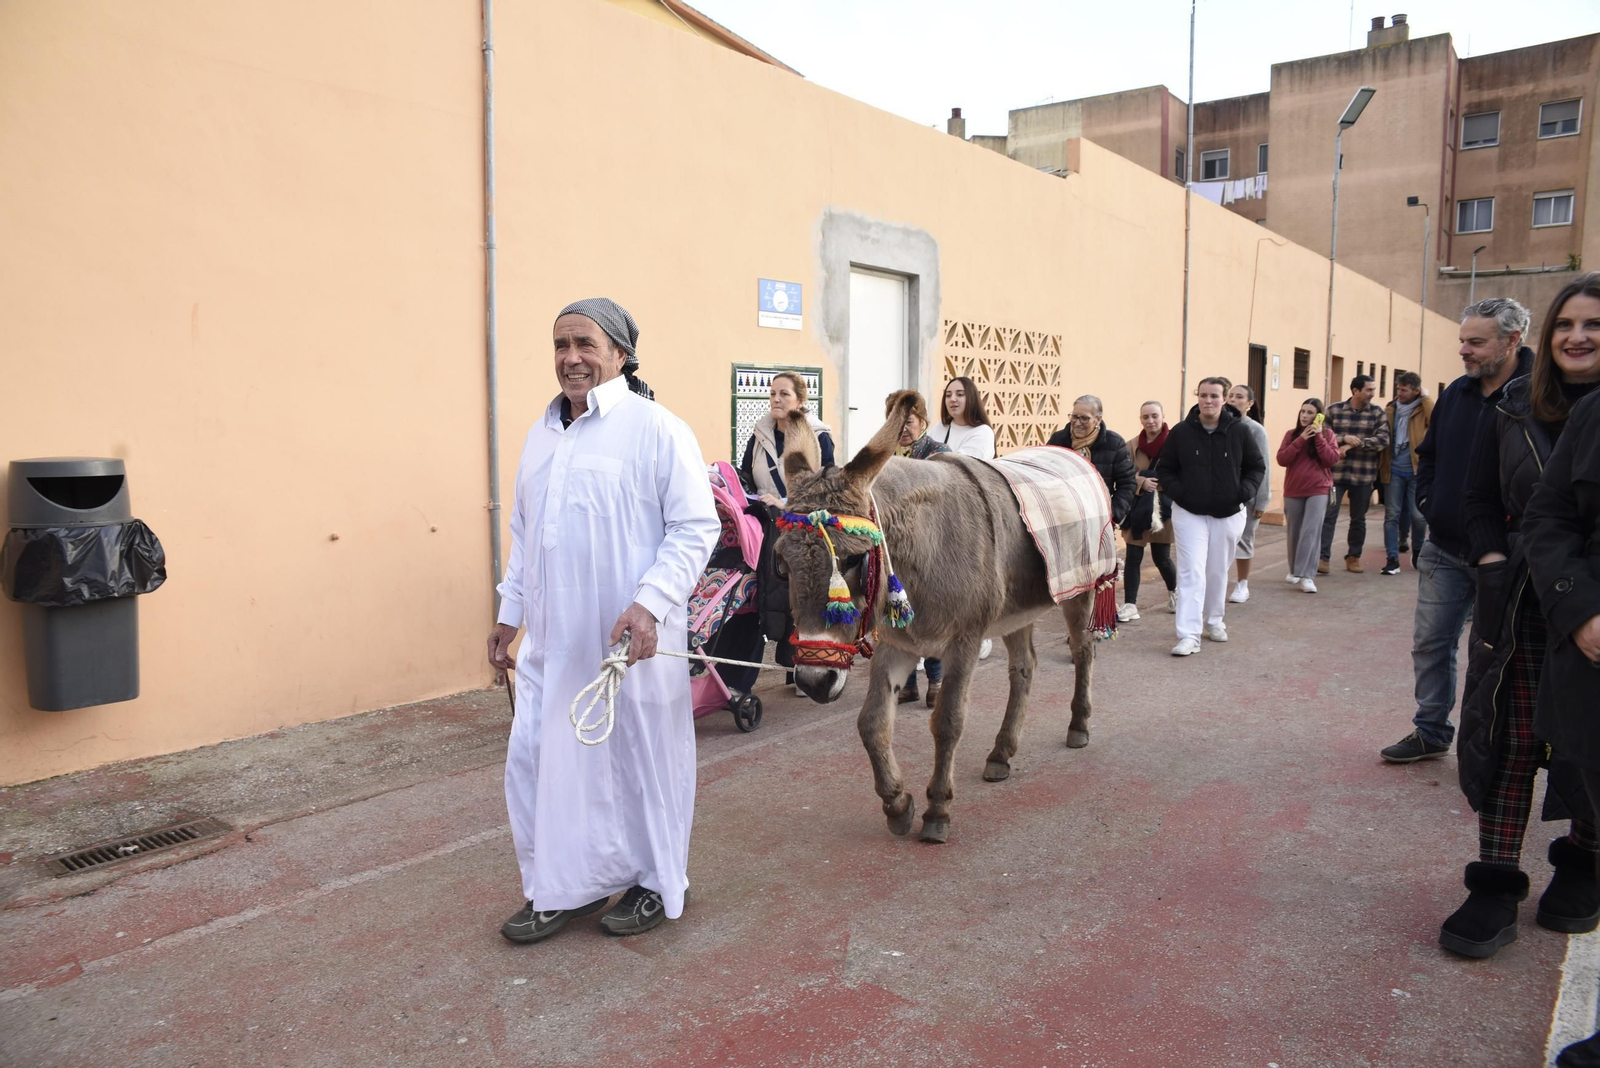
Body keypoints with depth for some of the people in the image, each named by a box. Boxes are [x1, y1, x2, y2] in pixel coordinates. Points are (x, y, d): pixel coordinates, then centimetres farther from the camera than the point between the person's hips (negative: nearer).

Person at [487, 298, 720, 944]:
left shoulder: (656, 429, -8)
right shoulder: (542, 434, 13)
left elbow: (697, 527, -12)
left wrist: (650, 604, -22)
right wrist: (510, 613, 20)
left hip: (628, 639, -6)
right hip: (551, 641, 6)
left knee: (642, 758, 7)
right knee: (535, 759, 8)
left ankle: (657, 883, 29)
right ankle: (560, 887, 27)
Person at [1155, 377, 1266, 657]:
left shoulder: (1239, 432, -3)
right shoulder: (1181, 432, -4)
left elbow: (1257, 467, 7)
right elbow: (1164, 469, 4)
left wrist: (1245, 491, -10)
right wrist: (1177, 491, -12)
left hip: (1228, 514, 2)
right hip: (1189, 513, -1)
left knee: (1218, 571, 15)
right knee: (1192, 572, -9)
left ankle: (1214, 620, 36)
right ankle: (1189, 635, -11)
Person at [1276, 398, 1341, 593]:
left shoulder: (1327, 434, 1)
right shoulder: (1291, 434, 4)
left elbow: (1332, 460, -10)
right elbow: (1281, 459, -7)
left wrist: (1319, 437, -15)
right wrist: (1301, 440, -14)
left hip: (1318, 490, -2)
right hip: (1293, 491, 2)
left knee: (1311, 531, -13)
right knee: (1295, 532, 11)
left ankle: (1306, 575, -16)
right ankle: (1294, 570, 28)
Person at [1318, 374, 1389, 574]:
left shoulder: (1377, 412, 2)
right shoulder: (1334, 410, 2)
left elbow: (1383, 440, -9)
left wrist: (1353, 444, -16)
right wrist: (1345, 438, -20)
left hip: (1363, 475, 1)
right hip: (1336, 473, -1)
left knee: (1358, 519, 12)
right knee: (1328, 515, -5)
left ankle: (1354, 556, 24)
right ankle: (1323, 558, -2)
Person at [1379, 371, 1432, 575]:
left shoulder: (1423, 408, -1)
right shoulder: (1390, 409, 7)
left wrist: (1425, 397, -16)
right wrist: (1381, 466, 3)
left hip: (1417, 471, -2)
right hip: (1394, 470, 2)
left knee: (1417, 516, 3)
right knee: (1392, 515, 1)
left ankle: (1418, 552, 25)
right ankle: (1392, 559, 3)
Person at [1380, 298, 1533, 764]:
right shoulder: (1456, 393, 7)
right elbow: (1428, 454, 20)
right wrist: (1427, 501, 8)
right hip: (1444, 549, 6)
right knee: (1431, 642, 12)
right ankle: (1431, 731, 26)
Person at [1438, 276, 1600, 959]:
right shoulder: (1517, 407, 4)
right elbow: (1479, 501, 9)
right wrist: (1495, 564, -6)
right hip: (1522, 609, 2)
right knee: (1510, 746, 2)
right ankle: (1496, 889, 10)